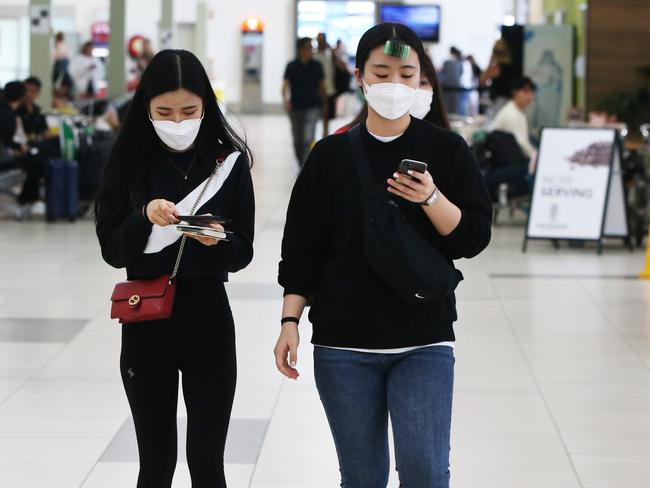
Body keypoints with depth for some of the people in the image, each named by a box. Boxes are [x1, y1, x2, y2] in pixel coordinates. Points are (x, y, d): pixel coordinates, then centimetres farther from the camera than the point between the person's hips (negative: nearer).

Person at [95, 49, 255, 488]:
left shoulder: (228, 160, -3)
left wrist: (217, 240, -23)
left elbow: (243, 252, -1)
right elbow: (113, 250, -2)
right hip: (146, 322, 1)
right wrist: (144, 217, -20)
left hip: (208, 319, 0)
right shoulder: (131, 160, -2)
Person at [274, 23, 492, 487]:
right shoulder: (332, 155, 4)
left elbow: (475, 236, -2)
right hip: (343, 347, 1)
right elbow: (302, 249, 6)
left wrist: (431, 198, -19)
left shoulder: (446, 149, 1)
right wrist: (290, 322, -2)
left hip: (424, 342, -1)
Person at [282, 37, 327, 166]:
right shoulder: (291, 66, -3)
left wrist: (324, 106, 12)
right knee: (298, 140, 11)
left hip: (312, 107, -1)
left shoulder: (317, 66, 2)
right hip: (296, 107, 1)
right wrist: (286, 99, -31)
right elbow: (286, 85, -12)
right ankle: (301, 165, 32)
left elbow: (322, 87, 10)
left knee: (308, 139, -15)